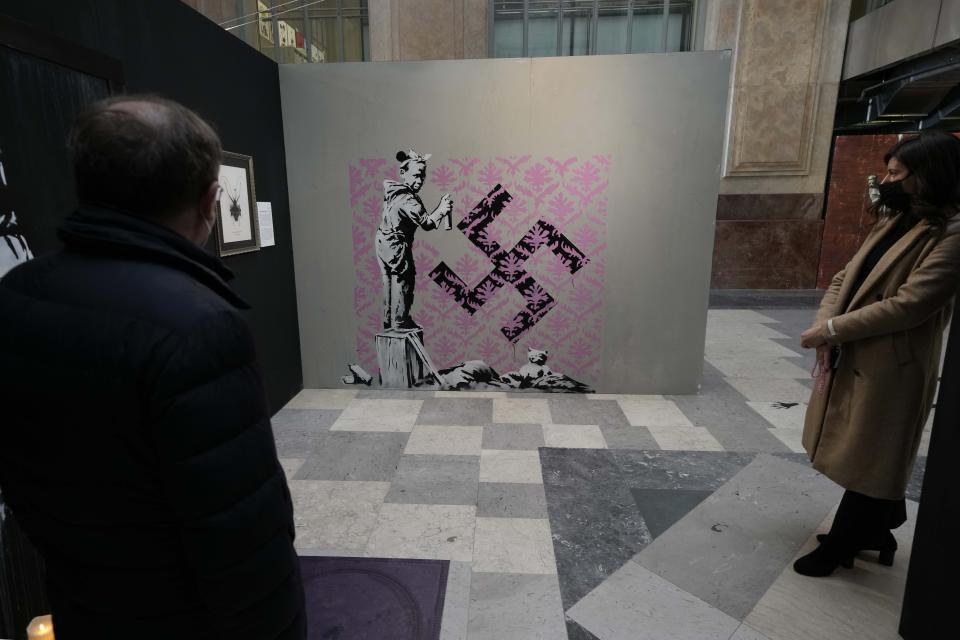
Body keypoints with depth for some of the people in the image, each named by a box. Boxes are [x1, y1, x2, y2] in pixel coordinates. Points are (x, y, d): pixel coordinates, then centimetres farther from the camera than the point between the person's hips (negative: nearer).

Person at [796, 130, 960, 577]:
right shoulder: (892, 222, 12)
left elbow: (908, 305, -24)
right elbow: (846, 278, 7)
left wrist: (832, 329, -21)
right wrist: (824, 324, -9)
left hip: (890, 368, -8)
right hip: (853, 358, 8)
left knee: (867, 461, 8)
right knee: (869, 457, 22)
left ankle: (839, 547, 25)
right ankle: (876, 530, 42)